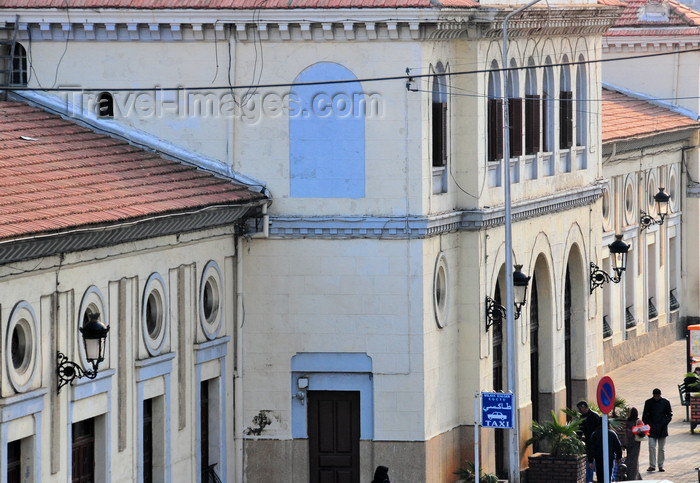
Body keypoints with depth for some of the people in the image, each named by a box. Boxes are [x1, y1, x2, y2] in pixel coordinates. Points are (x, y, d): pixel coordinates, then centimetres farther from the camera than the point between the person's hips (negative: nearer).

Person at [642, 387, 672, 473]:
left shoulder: (665, 402, 2)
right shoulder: (648, 402, 4)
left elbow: (670, 414, 7)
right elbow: (645, 415, 10)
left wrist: (665, 422, -9)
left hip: (662, 429, 0)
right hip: (652, 429, 0)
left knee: (662, 448, 4)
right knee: (652, 447, -8)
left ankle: (661, 466, 12)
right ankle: (652, 465, -4)